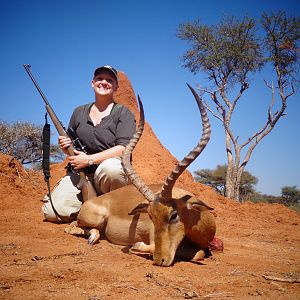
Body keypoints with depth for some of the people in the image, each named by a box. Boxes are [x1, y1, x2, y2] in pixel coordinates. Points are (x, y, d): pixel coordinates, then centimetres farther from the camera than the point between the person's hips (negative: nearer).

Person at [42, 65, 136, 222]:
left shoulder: (123, 113, 1)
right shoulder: (79, 112, 15)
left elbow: (123, 148, -13)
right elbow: (70, 147, 23)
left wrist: (89, 159, -19)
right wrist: (65, 147, -2)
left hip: (109, 174, -3)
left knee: (110, 167, -40)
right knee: (51, 212, -17)